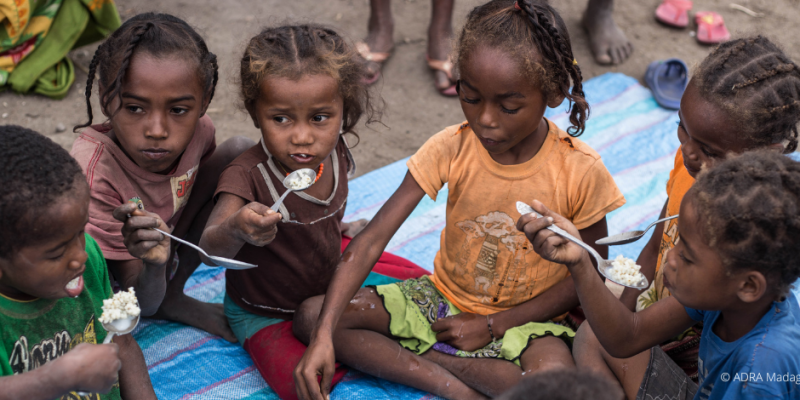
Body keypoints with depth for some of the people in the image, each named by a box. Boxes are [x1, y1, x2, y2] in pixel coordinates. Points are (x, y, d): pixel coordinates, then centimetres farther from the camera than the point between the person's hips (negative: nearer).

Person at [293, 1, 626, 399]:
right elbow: (371, 240, -20)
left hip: (526, 317, -3)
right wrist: (324, 336, -32)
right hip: (444, 300, 4)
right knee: (309, 316, -13)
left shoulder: (580, 172, -18)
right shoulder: (451, 149, -15)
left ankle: (415, 355, -18)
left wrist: (492, 325, -13)